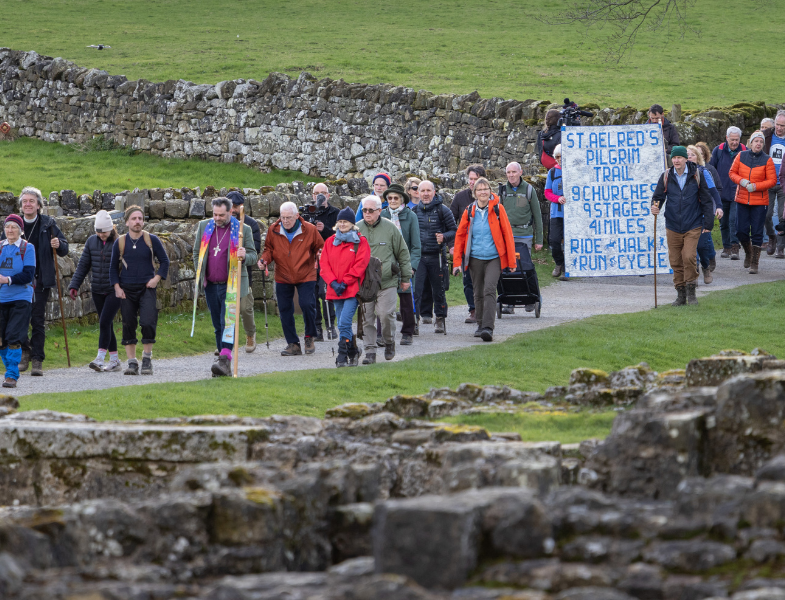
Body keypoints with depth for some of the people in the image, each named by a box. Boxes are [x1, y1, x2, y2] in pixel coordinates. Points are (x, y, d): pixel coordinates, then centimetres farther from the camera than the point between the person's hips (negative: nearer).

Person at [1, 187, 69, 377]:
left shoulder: (48, 224, 4)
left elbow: (64, 250, 8)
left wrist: (58, 245, -15)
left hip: (41, 281, -1)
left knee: (38, 321, -1)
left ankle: (37, 361, 4)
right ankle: (25, 352, 13)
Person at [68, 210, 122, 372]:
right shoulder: (91, 242, 5)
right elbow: (83, 266, 10)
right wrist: (74, 286, 2)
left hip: (114, 290, -5)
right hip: (97, 291, 5)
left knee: (105, 322, -16)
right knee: (106, 325, 8)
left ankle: (100, 358, -18)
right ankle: (115, 360, 15)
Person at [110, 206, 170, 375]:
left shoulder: (152, 240, 2)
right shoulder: (120, 243, 5)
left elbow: (164, 261, 9)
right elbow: (113, 267, 12)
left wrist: (156, 278, -4)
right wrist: (117, 287, 1)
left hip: (147, 289, -2)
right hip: (127, 290, 2)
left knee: (148, 322, -15)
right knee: (128, 326, 1)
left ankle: (147, 359, 2)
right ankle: (132, 362, 8)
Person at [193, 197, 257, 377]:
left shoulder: (243, 230, -1)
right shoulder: (204, 227, 9)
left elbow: (253, 256, 2)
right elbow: (197, 252, 17)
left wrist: (244, 257, -22)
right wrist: (200, 276, 7)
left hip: (231, 285, -4)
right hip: (211, 285, 4)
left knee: (228, 323, -17)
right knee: (218, 326, 8)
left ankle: (225, 360, -26)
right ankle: (224, 364, 13)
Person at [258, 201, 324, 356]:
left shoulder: (309, 230, -7)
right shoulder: (273, 230, -2)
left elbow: (320, 247, 6)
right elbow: (269, 249, 12)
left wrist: (320, 255, -17)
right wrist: (264, 259, -8)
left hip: (305, 276, -3)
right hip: (283, 278, 3)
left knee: (307, 305, -15)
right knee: (285, 310, 1)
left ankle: (309, 338, 9)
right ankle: (293, 344, 11)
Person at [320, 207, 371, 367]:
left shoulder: (360, 242, 0)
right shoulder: (330, 242, 12)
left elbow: (360, 265, -7)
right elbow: (324, 264, 7)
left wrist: (345, 282, -13)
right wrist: (333, 282, -9)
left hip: (352, 289, -5)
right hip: (335, 291, 5)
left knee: (344, 323, -17)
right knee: (343, 325, 10)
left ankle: (342, 356, -15)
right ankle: (353, 351, 26)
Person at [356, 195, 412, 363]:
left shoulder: (390, 228, 1)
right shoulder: (356, 229, 5)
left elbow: (403, 253, 9)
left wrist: (405, 278, 10)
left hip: (387, 281, -2)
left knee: (386, 314, -10)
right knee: (366, 318, -1)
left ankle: (389, 343, 15)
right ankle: (370, 351, 6)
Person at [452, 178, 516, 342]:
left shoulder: (497, 209, -3)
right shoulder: (469, 212, 5)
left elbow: (507, 234, -1)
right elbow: (460, 236, 10)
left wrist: (512, 261, -3)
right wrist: (457, 262, 5)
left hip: (494, 258, -3)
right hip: (476, 258, 3)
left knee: (489, 290, -18)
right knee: (479, 293, 11)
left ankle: (488, 328, -23)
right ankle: (480, 325, 28)